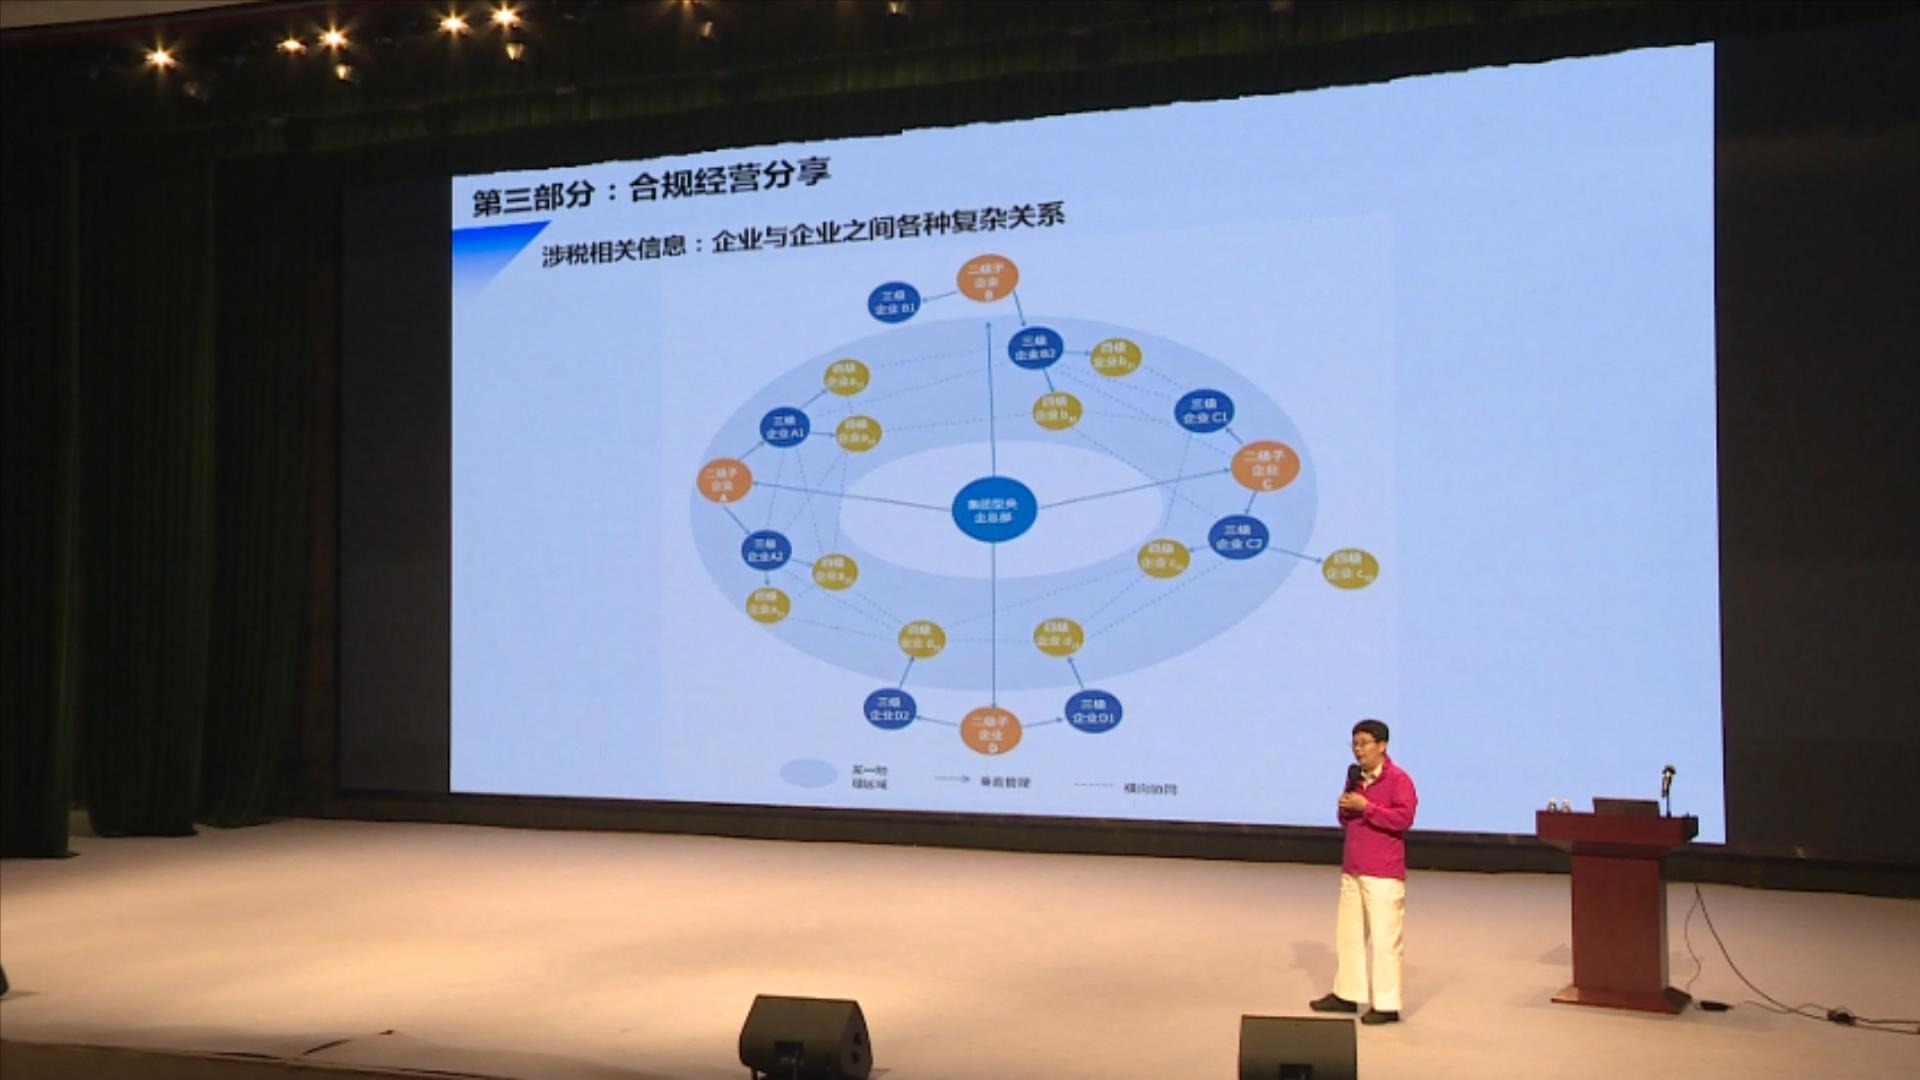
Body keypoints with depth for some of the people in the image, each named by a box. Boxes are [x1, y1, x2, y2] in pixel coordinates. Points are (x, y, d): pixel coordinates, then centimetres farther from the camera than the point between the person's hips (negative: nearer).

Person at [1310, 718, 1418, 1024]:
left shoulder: (1398, 778, -10)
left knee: (1384, 939, -3)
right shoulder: (1355, 777, 14)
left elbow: (1404, 818, -21)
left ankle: (1386, 1005, 4)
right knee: (1348, 934, 14)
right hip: (1352, 869, 8)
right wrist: (1345, 809, 0)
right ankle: (1346, 994, 25)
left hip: (1383, 874, -8)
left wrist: (1366, 807, -21)